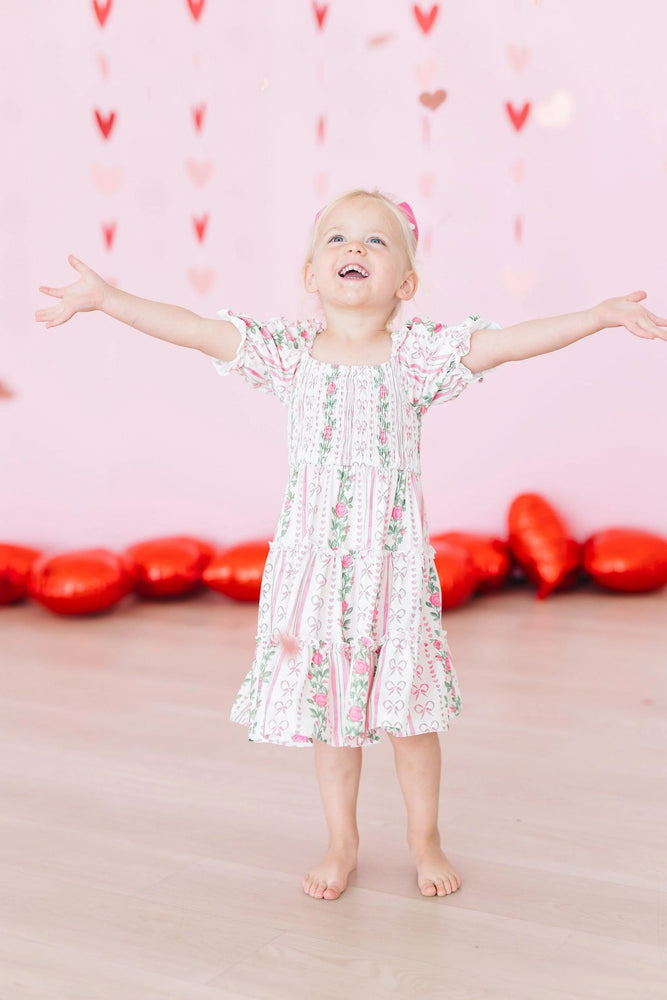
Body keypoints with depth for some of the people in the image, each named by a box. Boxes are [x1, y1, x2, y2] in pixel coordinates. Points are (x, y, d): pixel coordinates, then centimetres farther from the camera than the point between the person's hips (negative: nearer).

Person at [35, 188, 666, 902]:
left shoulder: (416, 355, -2)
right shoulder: (291, 354, 2)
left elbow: (505, 342, -11)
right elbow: (195, 330, -2)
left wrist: (597, 316, -21)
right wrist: (106, 298, -7)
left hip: (394, 567, -1)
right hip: (314, 564, 1)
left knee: (408, 709, 9)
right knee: (328, 711, 12)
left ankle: (424, 837, 32)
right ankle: (341, 843, 33)